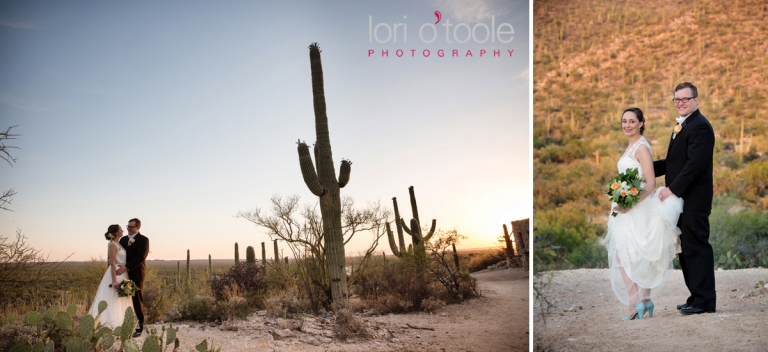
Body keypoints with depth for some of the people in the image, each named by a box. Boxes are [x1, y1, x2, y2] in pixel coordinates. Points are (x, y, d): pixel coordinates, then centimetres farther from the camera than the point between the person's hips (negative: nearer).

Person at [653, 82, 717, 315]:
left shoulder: (700, 126, -13)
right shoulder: (682, 126, 19)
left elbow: (695, 164, -21)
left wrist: (672, 189, -22)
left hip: (693, 199, -10)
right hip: (682, 198, 10)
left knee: (696, 248, -5)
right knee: (686, 249, 13)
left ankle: (704, 301, 3)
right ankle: (697, 297, 21)